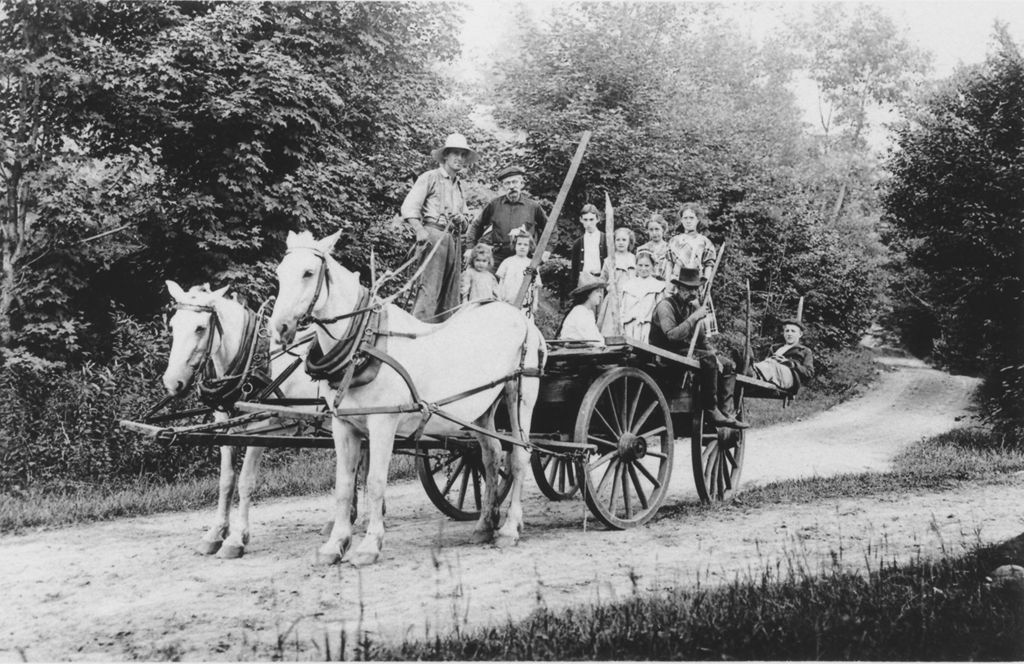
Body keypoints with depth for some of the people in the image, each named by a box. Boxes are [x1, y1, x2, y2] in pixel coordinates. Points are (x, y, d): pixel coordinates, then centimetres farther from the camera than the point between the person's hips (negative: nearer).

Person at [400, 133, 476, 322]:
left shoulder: (459, 184, 22)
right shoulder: (430, 178, 1)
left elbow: (465, 212, 33)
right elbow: (409, 206, -7)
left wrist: (462, 217, 8)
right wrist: (420, 229, -22)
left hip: (455, 237, 8)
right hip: (435, 233, -8)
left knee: (451, 290, 5)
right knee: (430, 287, -16)